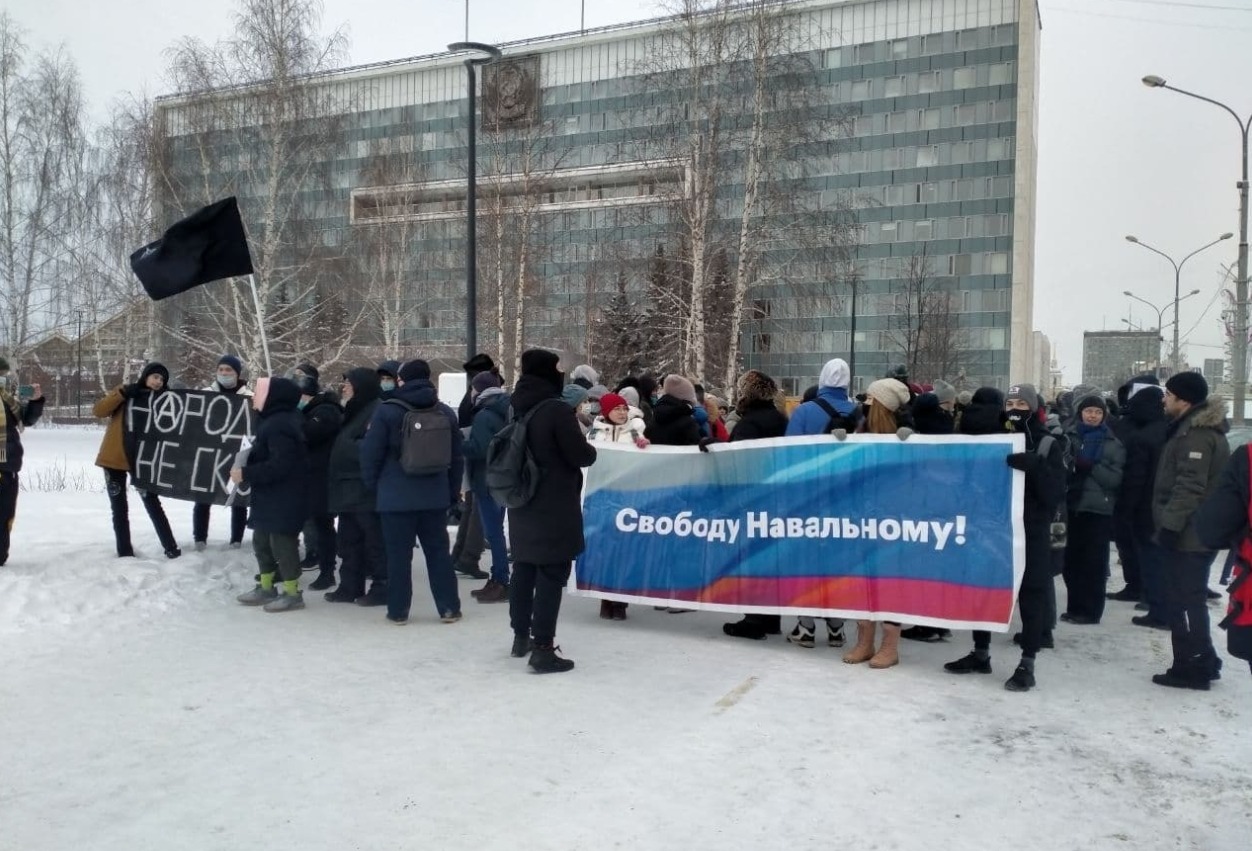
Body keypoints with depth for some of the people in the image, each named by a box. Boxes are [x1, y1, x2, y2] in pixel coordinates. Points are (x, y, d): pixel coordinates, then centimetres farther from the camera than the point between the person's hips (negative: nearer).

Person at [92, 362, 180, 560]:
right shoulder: (123, 393, 3)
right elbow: (98, 411, -8)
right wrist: (122, 393, -16)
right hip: (113, 458, 1)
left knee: (152, 504, -2)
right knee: (119, 508, 5)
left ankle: (170, 547, 2)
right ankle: (124, 551, 10)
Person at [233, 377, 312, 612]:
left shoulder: (278, 426, -23)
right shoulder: (275, 421, 10)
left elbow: (280, 465, -28)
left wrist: (246, 473, -22)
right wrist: (247, 469, 9)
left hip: (283, 497, -11)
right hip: (270, 496, 11)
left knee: (282, 542, -2)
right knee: (262, 541, 18)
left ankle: (292, 593, 8)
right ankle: (266, 587, 29)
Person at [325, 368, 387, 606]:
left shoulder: (378, 410, -14)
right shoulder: (354, 411, 19)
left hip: (365, 489, -10)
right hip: (348, 488, 11)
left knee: (375, 541, -3)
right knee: (348, 540, 14)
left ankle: (381, 588, 3)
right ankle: (350, 586, 21)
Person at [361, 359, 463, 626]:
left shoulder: (386, 411, -8)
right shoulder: (446, 413, 6)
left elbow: (370, 454, -8)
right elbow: (457, 458, 10)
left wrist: (373, 486, 7)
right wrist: (452, 492, 17)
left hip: (396, 497, -3)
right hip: (435, 497, 4)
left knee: (398, 555, 4)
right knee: (438, 552, 11)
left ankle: (398, 611, 10)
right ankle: (449, 608, 12)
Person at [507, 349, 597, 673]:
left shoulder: (518, 409, 7)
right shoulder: (557, 410, -18)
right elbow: (581, 455, -17)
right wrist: (591, 449, 5)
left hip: (522, 504, 8)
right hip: (555, 507, -8)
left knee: (524, 569, 17)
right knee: (551, 574, -5)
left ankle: (522, 635, 29)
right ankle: (543, 648, -6)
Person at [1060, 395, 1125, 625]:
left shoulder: (1113, 442, 3)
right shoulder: (1069, 436, 6)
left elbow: (1116, 477, -6)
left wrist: (1090, 467, -18)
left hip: (1099, 508, -2)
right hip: (1074, 506, 2)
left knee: (1094, 561, 0)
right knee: (1072, 559, 7)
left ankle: (1091, 610, 8)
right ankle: (1075, 608, 17)